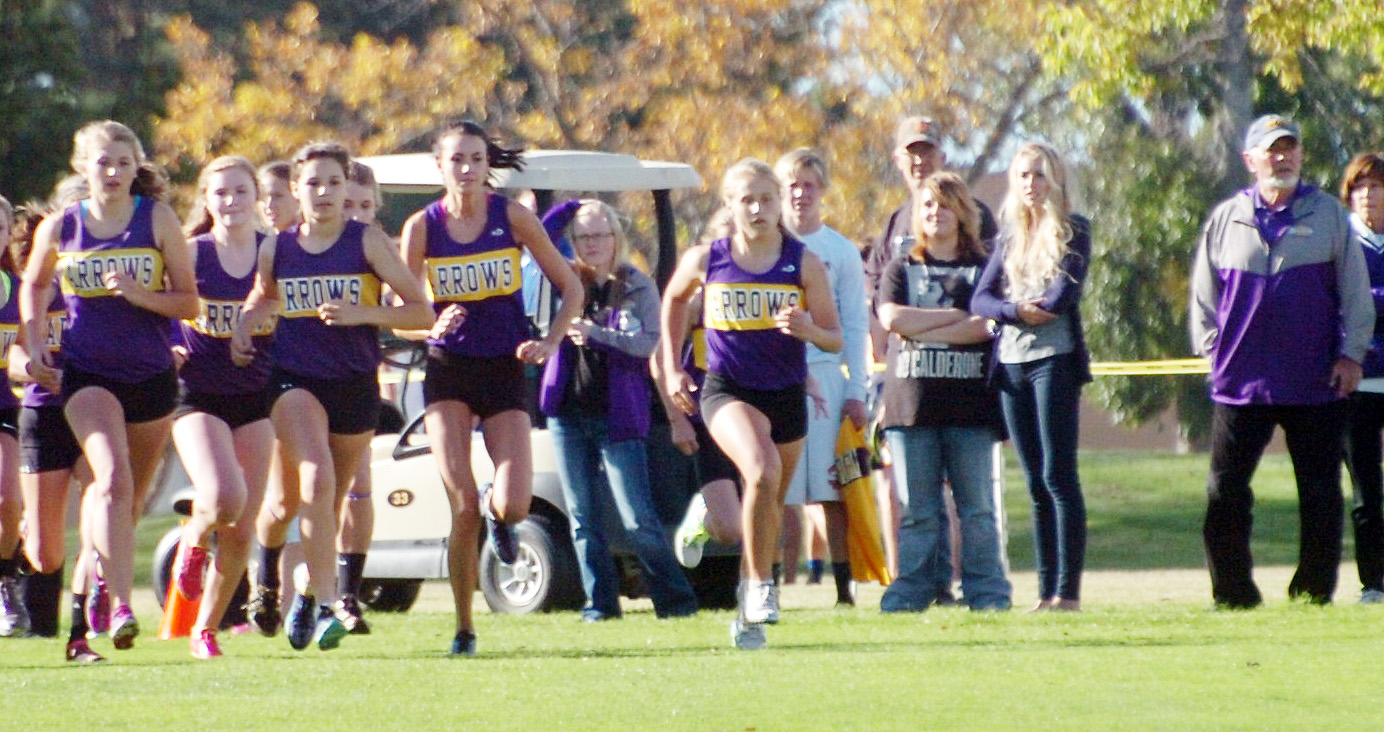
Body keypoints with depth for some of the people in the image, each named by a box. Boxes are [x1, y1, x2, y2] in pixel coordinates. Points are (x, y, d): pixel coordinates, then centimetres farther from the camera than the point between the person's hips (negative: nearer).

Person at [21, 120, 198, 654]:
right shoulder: (60, 228, 2)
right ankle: (120, 608, -28)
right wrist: (33, 345, 9)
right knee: (113, 481, -22)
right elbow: (33, 286, 21)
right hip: (87, 374, -2)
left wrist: (138, 294, -17)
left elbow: (189, 303, 0)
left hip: (151, 375, 2)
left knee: (129, 501, 11)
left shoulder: (157, 220, 0)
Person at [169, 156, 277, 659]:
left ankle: (206, 629, 18)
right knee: (223, 498, -26)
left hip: (255, 399, 3)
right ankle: (194, 539, 10)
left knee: (241, 529, 1)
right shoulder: (188, 255, -4)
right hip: (199, 396, -3)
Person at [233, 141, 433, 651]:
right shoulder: (276, 249, 3)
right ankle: (325, 607, -18)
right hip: (294, 380, 0)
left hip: (355, 385, 0)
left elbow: (421, 312, -7)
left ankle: (309, 592, 38)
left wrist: (360, 313, -19)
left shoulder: (367, 242, -5)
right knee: (315, 480, -24)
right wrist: (244, 327, 6)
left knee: (328, 504, 11)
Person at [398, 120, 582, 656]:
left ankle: (497, 513, 26)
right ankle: (463, 628, 2)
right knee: (464, 508, -11)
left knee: (513, 506, -14)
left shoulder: (513, 218, -3)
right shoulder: (423, 227, -3)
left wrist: (549, 342, -8)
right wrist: (433, 326, -19)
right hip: (447, 372, 0)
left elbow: (571, 289, 5)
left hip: (504, 370, 0)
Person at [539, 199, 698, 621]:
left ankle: (675, 598, 3)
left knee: (638, 521, -6)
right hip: (569, 415, 4)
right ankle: (600, 602, 12)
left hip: (619, 419, -4)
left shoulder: (637, 288, -1)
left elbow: (648, 343, -11)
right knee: (583, 519, 6)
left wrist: (595, 332, -20)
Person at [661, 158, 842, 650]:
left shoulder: (804, 264, -4)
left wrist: (806, 329, -22)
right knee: (763, 471, -30)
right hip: (726, 390, -2)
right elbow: (674, 300, 18)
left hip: (786, 394, 2)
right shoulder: (705, 261, -3)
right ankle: (759, 584, -15)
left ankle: (750, 612, 30)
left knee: (769, 506, 11)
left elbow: (834, 339, 0)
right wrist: (672, 368, 12)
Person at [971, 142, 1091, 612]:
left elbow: (1064, 292, -9)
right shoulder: (1009, 238, 18)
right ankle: (1046, 591, 5)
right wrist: (1017, 312, -11)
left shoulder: (1072, 231, 4)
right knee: (1036, 483, 5)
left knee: (1058, 476, -10)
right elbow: (981, 299, 6)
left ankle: (1068, 591, -11)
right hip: (1011, 363, 5)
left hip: (1054, 359, -5)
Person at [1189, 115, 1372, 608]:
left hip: (1317, 383, -1)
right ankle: (1233, 596, 4)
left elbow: (1356, 293, 7)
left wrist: (1351, 353, -1)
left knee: (1320, 494, 2)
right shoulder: (1226, 220, 9)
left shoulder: (1329, 216, 6)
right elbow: (1203, 295, 15)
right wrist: (1212, 347, 5)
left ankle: (1314, 593, 10)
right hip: (1240, 380, 1)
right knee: (1225, 493, -3)